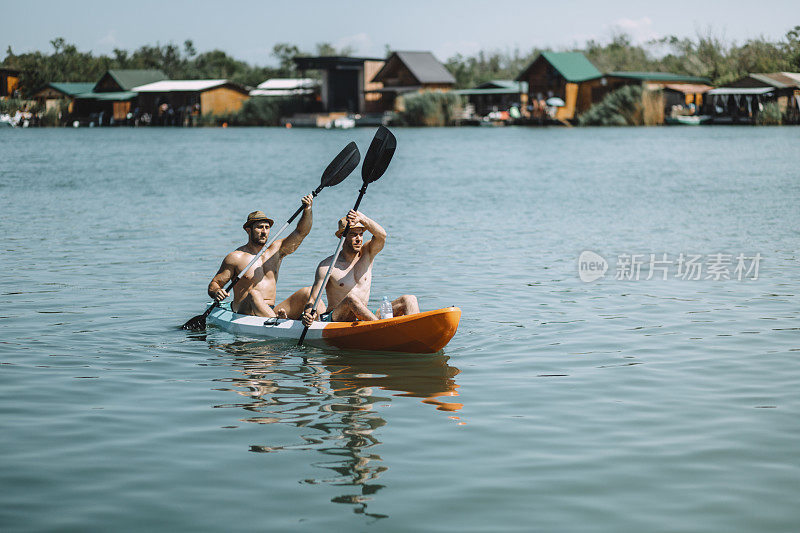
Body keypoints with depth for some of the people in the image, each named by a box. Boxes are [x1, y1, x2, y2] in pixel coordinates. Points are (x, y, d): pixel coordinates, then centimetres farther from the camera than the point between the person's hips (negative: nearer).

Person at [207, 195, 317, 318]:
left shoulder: (276, 249, 14)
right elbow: (213, 285, 4)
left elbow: (301, 232, 5)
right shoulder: (235, 257, 2)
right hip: (244, 313, -5)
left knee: (308, 292, -13)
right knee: (253, 295, -37)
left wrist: (307, 210, -14)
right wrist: (216, 293, -21)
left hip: (271, 311, 5)